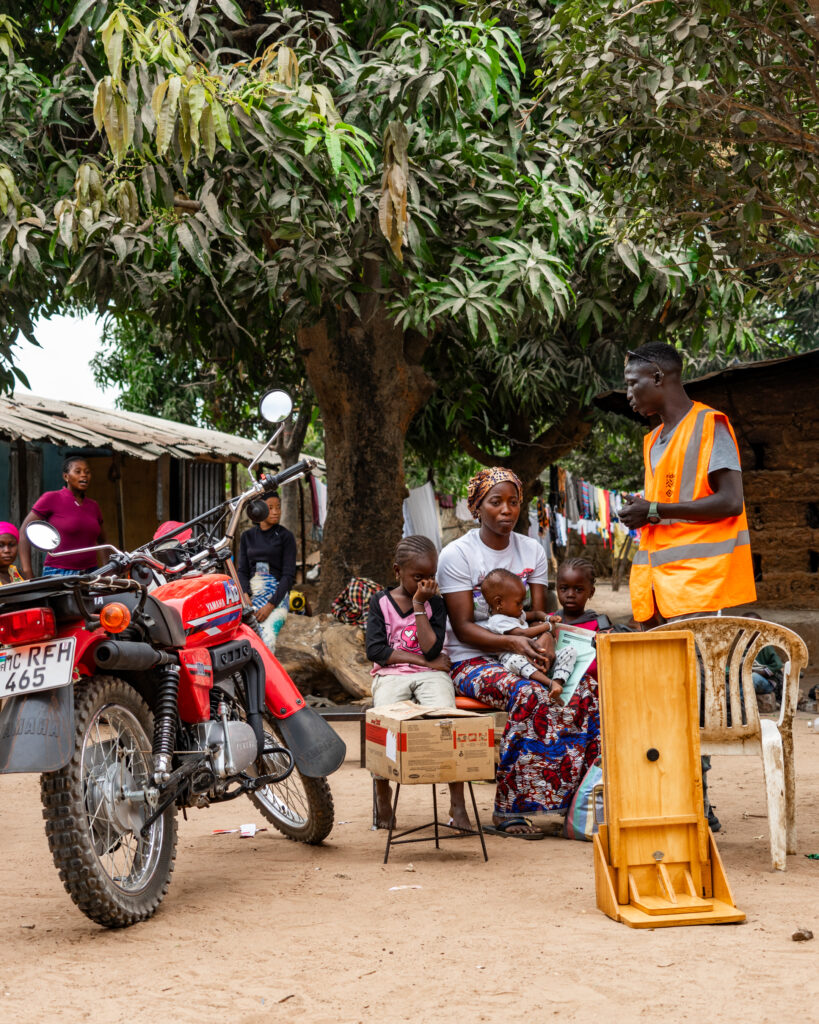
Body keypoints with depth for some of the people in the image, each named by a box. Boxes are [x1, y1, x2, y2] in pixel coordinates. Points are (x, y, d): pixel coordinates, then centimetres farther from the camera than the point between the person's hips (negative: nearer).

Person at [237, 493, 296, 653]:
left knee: (267, 641, -28)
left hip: (276, 594, -3)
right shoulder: (247, 536, 15)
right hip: (252, 593, 3)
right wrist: (245, 597, -8)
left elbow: (289, 575, -3)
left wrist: (271, 605, -13)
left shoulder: (285, 536, 3)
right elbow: (242, 570, 11)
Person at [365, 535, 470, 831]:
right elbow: (375, 650, -5)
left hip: (430, 675, 1)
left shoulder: (434, 603, 9)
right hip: (391, 675, 0)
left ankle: (457, 803, -22)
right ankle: (382, 794, -8)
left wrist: (419, 605, -6)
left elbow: (431, 649, -6)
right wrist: (423, 660, -8)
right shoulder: (381, 601, 8)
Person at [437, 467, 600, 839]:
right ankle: (506, 811, -28)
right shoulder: (457, 554, -6)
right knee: (530, 696, -35)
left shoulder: (533, 551, 10)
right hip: (471, 660, -5)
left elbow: (539, 611, 6)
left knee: (588, 690, -23)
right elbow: (463, 627, -11)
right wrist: (512, 642, -27)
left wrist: (545, 636, -18)